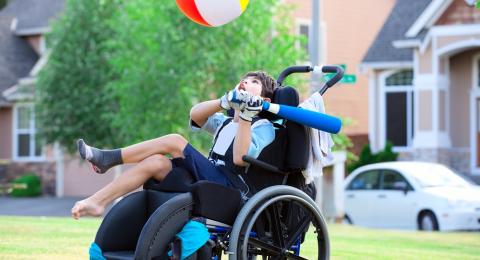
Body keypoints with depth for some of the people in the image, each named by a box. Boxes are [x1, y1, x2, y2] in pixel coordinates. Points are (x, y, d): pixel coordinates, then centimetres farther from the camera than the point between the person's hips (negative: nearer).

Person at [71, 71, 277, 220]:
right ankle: (96, 202, -24)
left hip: (228, 187, -7)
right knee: (155, 162, -17)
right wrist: (225, 102, -7)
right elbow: (196, 115, 8)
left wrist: (246, 117, -20)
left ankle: (108, 158, -15)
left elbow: (241, 159, -15)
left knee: (174, 141, -19)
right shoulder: (224, 123, 29)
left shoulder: (264, 127, 5)